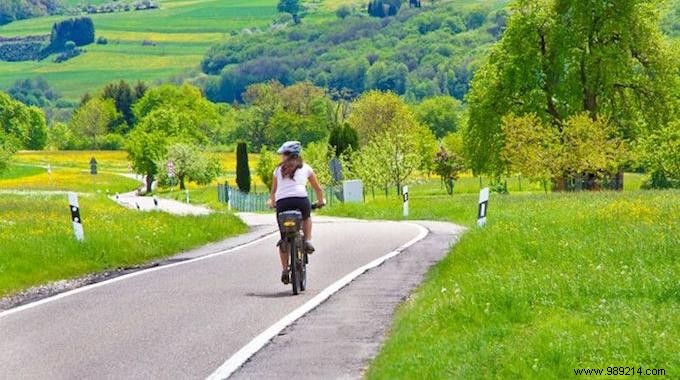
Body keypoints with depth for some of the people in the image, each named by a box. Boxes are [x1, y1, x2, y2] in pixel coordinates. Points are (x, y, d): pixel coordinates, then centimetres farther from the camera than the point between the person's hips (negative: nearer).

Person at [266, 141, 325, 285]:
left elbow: (273, 191, 25)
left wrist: (272, 202, 44)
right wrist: (321, 201, 42)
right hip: (301, 199, 0)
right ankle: (307, 241, 12)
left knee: (284, 236, 15)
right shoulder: (305, 168, 19)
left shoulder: (279, 169, 20)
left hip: (282, 202, 1)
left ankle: (285, 269, 9)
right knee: (306, 219, 35)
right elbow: (318, 189, 24)